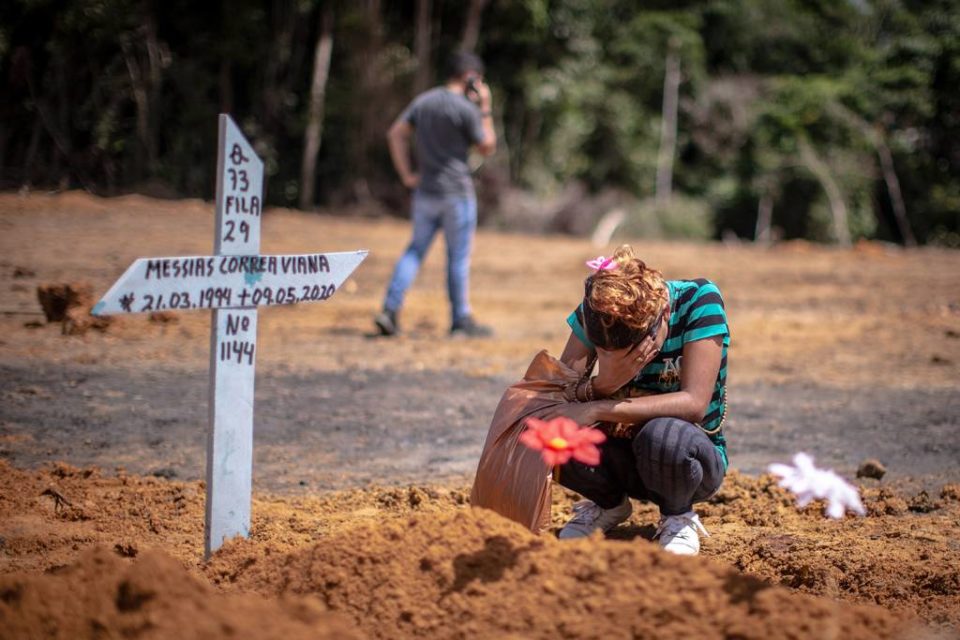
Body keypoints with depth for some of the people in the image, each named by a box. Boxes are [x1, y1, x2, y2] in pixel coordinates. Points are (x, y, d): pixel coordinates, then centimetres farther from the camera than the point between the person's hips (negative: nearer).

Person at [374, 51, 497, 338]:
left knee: (415, 250, 11)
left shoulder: (423, 101, 7)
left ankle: (390, 309, -1)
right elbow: (487, 147, -4)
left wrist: (406, 175, 6)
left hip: (425, 191, 6)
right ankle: (461, 320, 9)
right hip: (456, 191, -6)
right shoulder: (465, 109, -13)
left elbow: (396, 134, 5)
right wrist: (485, 109, 1)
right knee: (458, 257, 3)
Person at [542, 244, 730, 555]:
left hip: (690, 454, -3)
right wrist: (601, 384, -36)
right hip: (622, 457, 3)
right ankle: (608, 504, 6)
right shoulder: (596, 311, -13)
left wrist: (597, 410, -34)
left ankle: (678, 517, -4)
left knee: (662, 435, -39)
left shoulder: (699, 300, -22)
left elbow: (694, 404, -29)